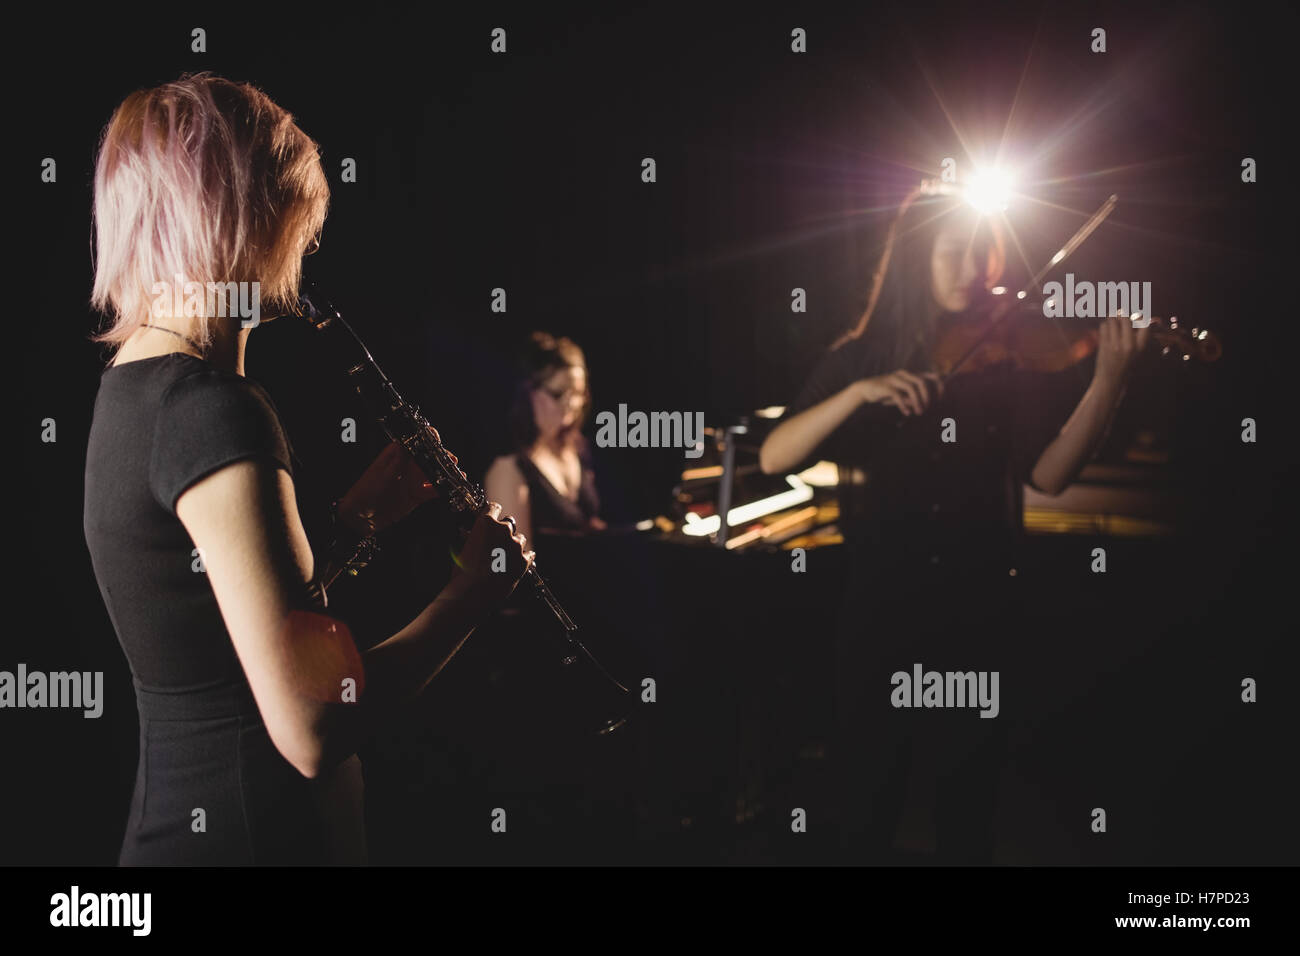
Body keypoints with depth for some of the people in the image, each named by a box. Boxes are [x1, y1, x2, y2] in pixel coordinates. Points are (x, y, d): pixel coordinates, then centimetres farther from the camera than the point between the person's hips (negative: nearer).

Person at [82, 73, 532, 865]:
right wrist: (475, 592, -16)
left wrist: (367, 511, 7)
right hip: (245, 833, -9)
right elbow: (312, 732, -29)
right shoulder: (215, 412, -23)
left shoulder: (134, 385, 6)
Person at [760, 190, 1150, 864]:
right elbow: (773, 459, -8)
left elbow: (1048, 474, -11)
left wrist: (1107, 384, -24)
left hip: (980, 615, 0)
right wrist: (858, 394, -21)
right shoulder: (858, 358, 2)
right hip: (880, 612, 0)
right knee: (865, 806, 5)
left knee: (966, 805, 11)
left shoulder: (1010, 357, 1)